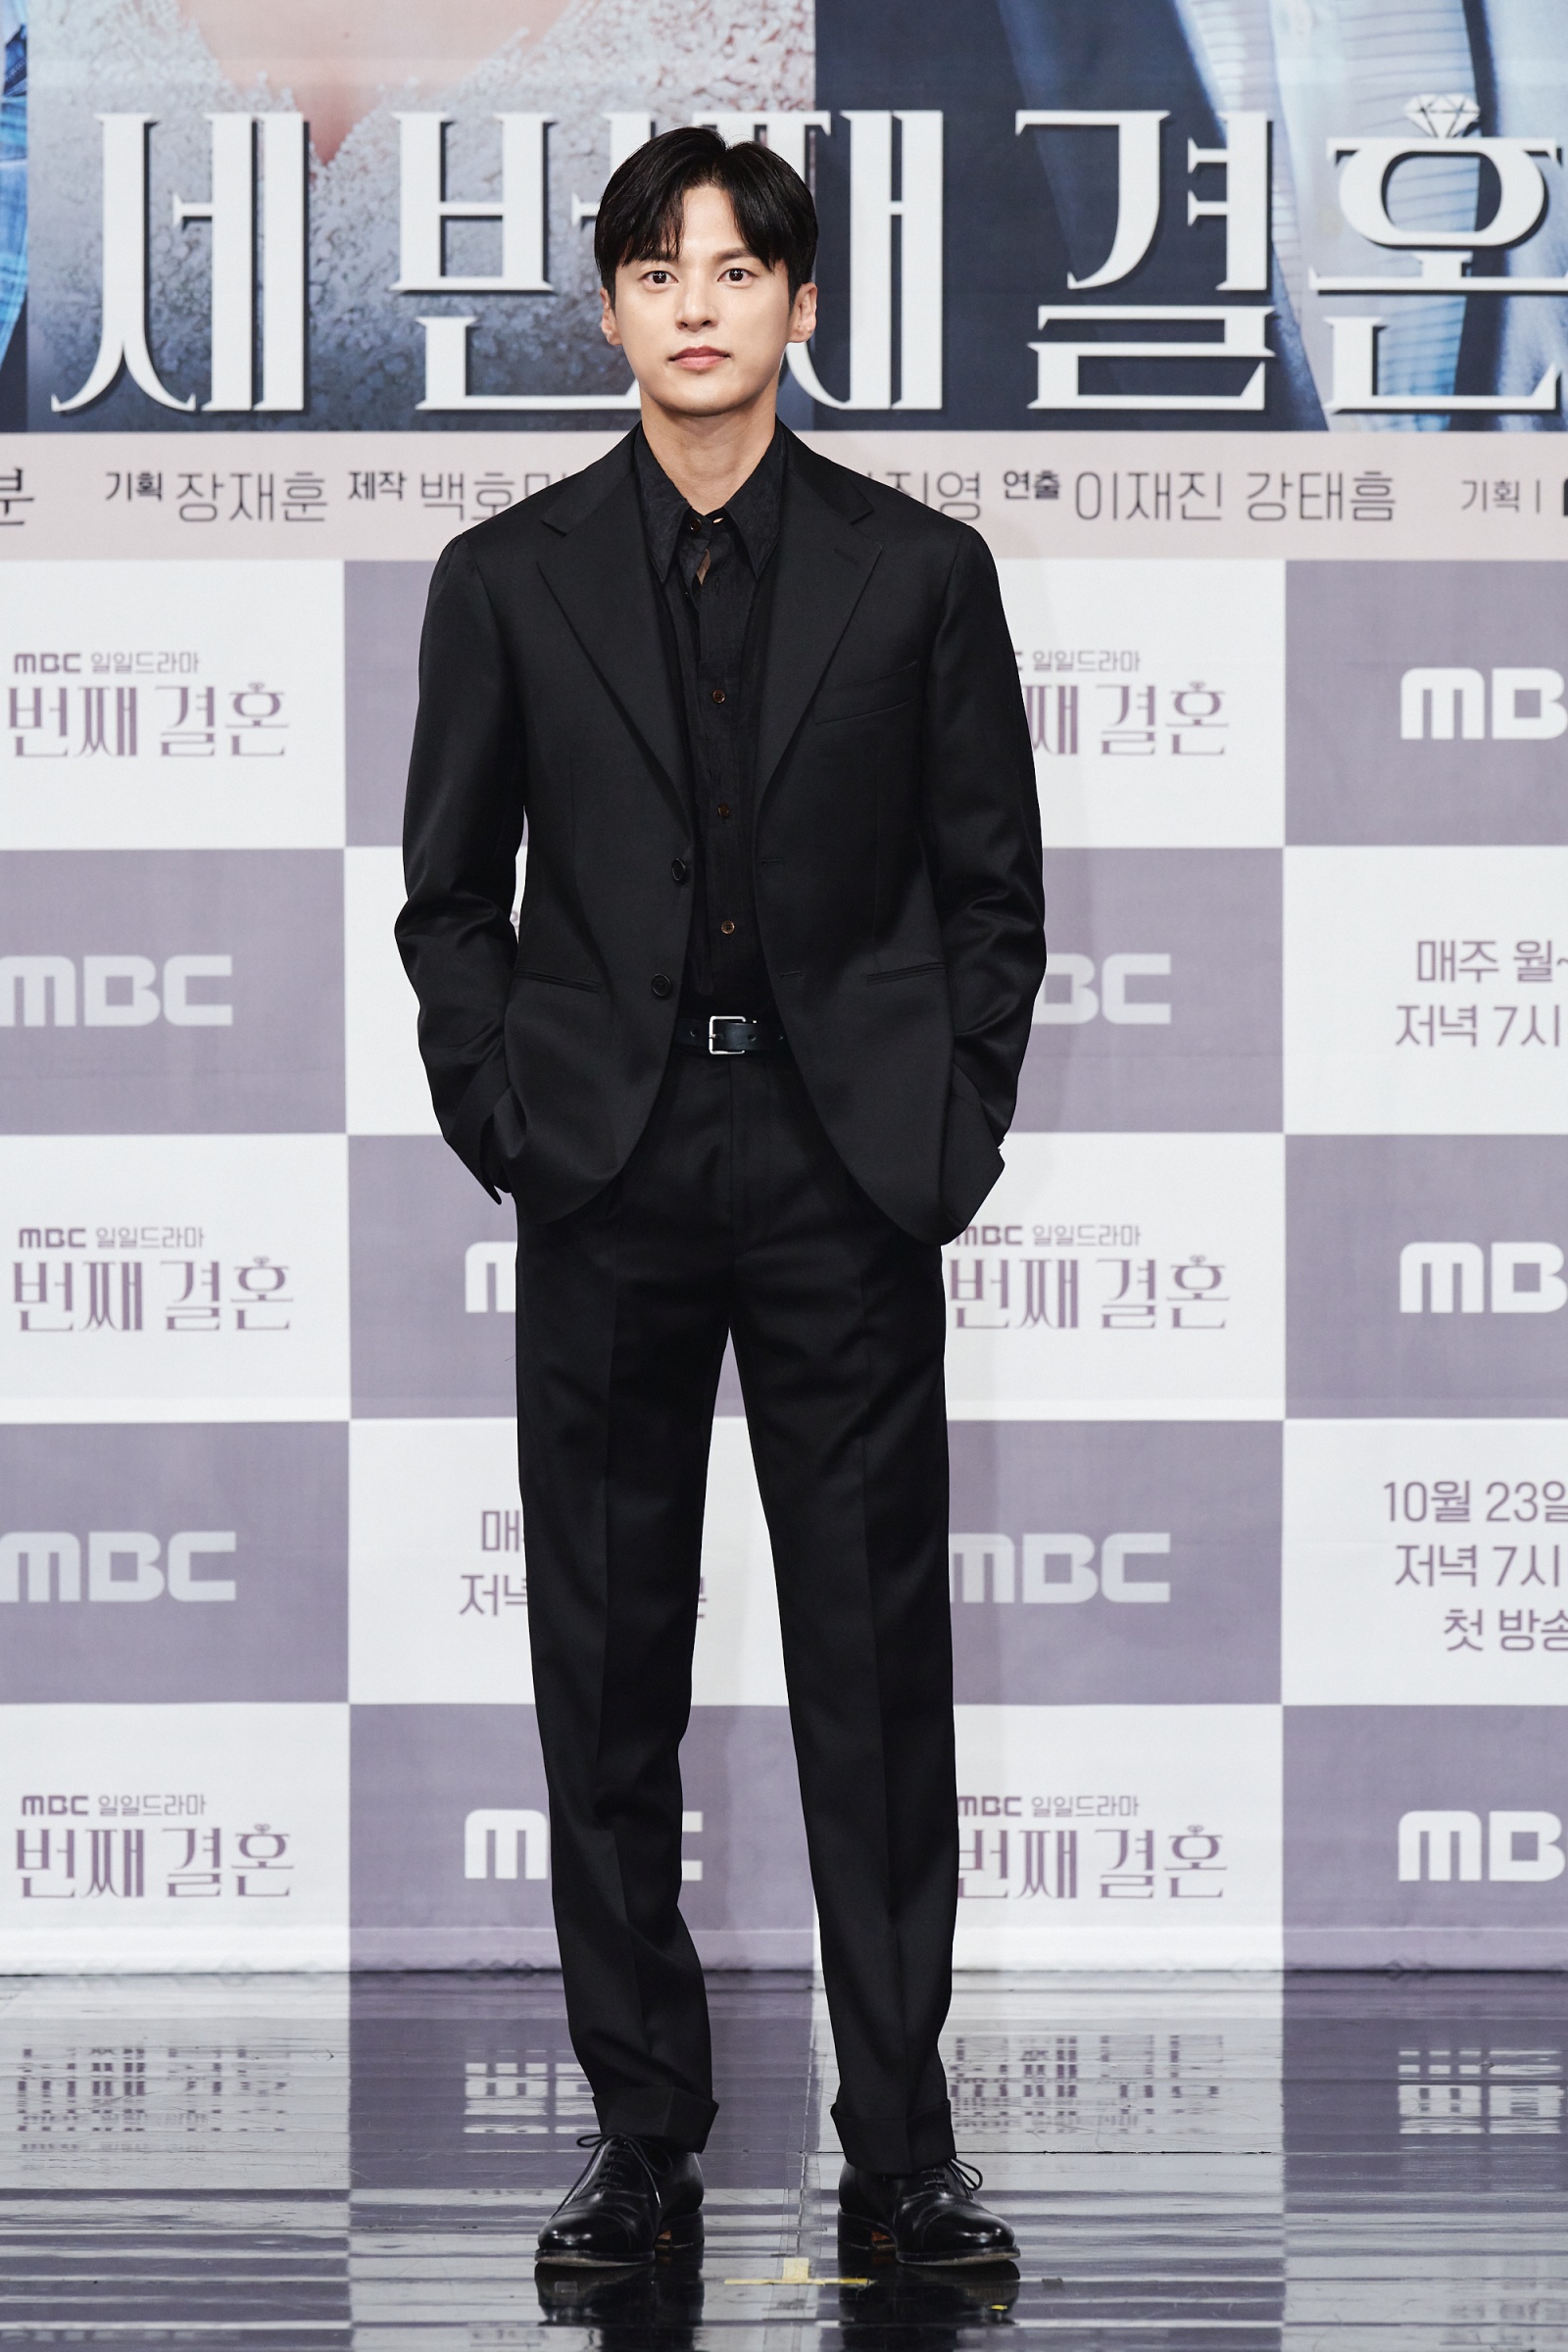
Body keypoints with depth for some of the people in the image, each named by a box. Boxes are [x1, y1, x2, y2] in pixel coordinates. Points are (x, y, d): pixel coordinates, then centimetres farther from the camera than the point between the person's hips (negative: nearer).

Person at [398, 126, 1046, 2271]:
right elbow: (450, 894, 9)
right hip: (609, 1181, 1)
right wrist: (504, 1119, -1)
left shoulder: (919, 571, 5)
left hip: (848, 1172, -1)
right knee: (610, 1675, 4)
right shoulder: (508, 581, 6)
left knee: (877, 1669, 1)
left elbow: (992, 887, 7)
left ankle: (900, 2149, 8)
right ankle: (645, 2140, 13)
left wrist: (952, 1129, -1)